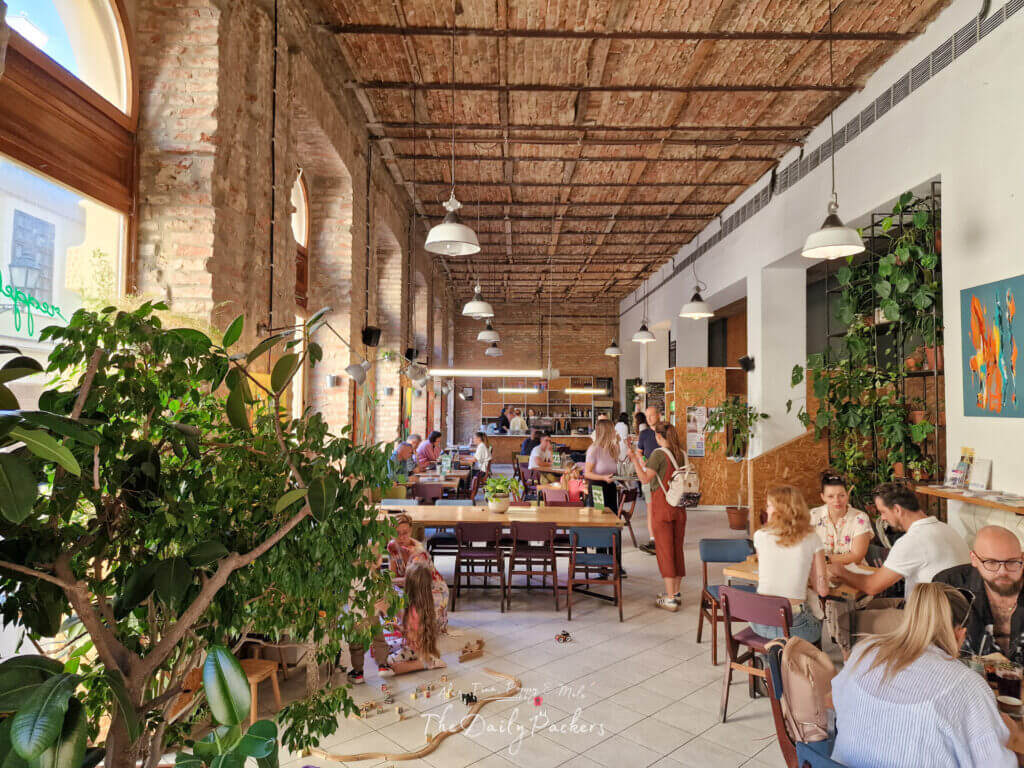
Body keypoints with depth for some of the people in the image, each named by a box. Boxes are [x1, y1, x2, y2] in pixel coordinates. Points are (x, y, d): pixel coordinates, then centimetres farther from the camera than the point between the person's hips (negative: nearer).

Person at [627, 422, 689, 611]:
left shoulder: (659, 454, -14)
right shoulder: (682, 453, 6)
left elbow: (645, 478, -19)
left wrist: (634, 459, -14)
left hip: (662, 506, -6)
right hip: (679, 507, 6)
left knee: (665, 551, 0)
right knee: (677, 549, 14)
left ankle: (670, 599, 3)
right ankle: (676, 593, 24)